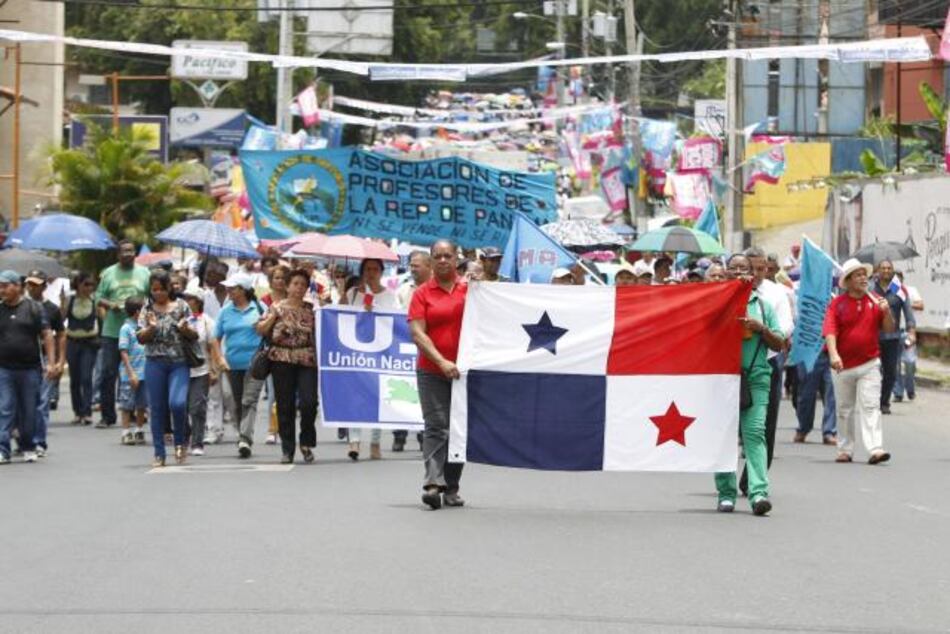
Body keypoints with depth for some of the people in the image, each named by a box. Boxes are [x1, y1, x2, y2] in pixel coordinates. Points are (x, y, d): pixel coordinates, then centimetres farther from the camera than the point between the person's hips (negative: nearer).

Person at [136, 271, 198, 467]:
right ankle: (159, 454, 11)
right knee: (157, 408, 3)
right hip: (155, 363, 2)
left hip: (179, 363, -2)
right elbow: (141, 338, 1)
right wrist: (151, 327, -18)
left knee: (177, 403, -19)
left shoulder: (181, 306, 4)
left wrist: (186, 329, -16)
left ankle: (180, 442, 6)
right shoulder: (148, 310, 6)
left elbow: (194, 336, 5)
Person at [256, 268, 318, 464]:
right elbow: (260, 330, 5)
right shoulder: (277, 307, 8)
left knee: (308, 402, -12)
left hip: (307, 360, 0)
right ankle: (287, 449, 8)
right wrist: (273, 316, -8)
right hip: (282, 360, 0)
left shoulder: (312, 309, 10)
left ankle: (306, 443, 8)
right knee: (285, 406, 1)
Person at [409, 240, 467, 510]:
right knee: (436, 426, -11)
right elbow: (417, 333, -6)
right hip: (432, 372, -3)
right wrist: (441, 361, -17)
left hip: (463, 371, 3)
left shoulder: (469, 290, 8)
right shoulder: (422, 293, 2)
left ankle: (451, 488, 15)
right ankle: (433, 484, -19)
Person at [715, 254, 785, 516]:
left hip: (756, 378, 0)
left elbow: (779, 344, 13)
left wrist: (761, 329, -5)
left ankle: (759, 492, -21)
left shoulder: (762, 305, 15)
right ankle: (726, 493, 8)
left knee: (755, 432, -12)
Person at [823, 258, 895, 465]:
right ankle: (845, 450, 21)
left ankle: (875, 448, -18)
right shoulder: (837, 304, -2)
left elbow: (889, 329, 5)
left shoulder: (875, 301, 3)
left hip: (869, 364, 0)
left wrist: (886, 312, -15)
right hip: (844, 366, 0)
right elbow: (830, 331, -12)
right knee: (844, 409, 11)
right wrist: (833, 354, -28)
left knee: (870, 406, -10)